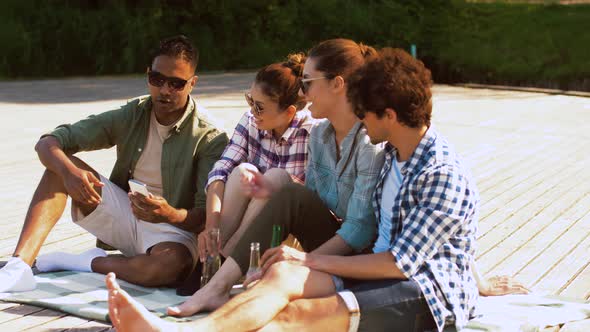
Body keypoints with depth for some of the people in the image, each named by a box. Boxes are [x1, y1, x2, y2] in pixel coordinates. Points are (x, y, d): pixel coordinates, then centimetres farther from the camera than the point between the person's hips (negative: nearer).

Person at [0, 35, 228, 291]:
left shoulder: (211, 139, -13)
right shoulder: (131, 116, -2)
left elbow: (209, 216, -17)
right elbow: (47, 143, -6)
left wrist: (170, 215, -39)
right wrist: (69, 171, -29)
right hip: (124, 214, 4)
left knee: (175, 264, -40)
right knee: (61, 165, -14)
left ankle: (90, 263, -13)